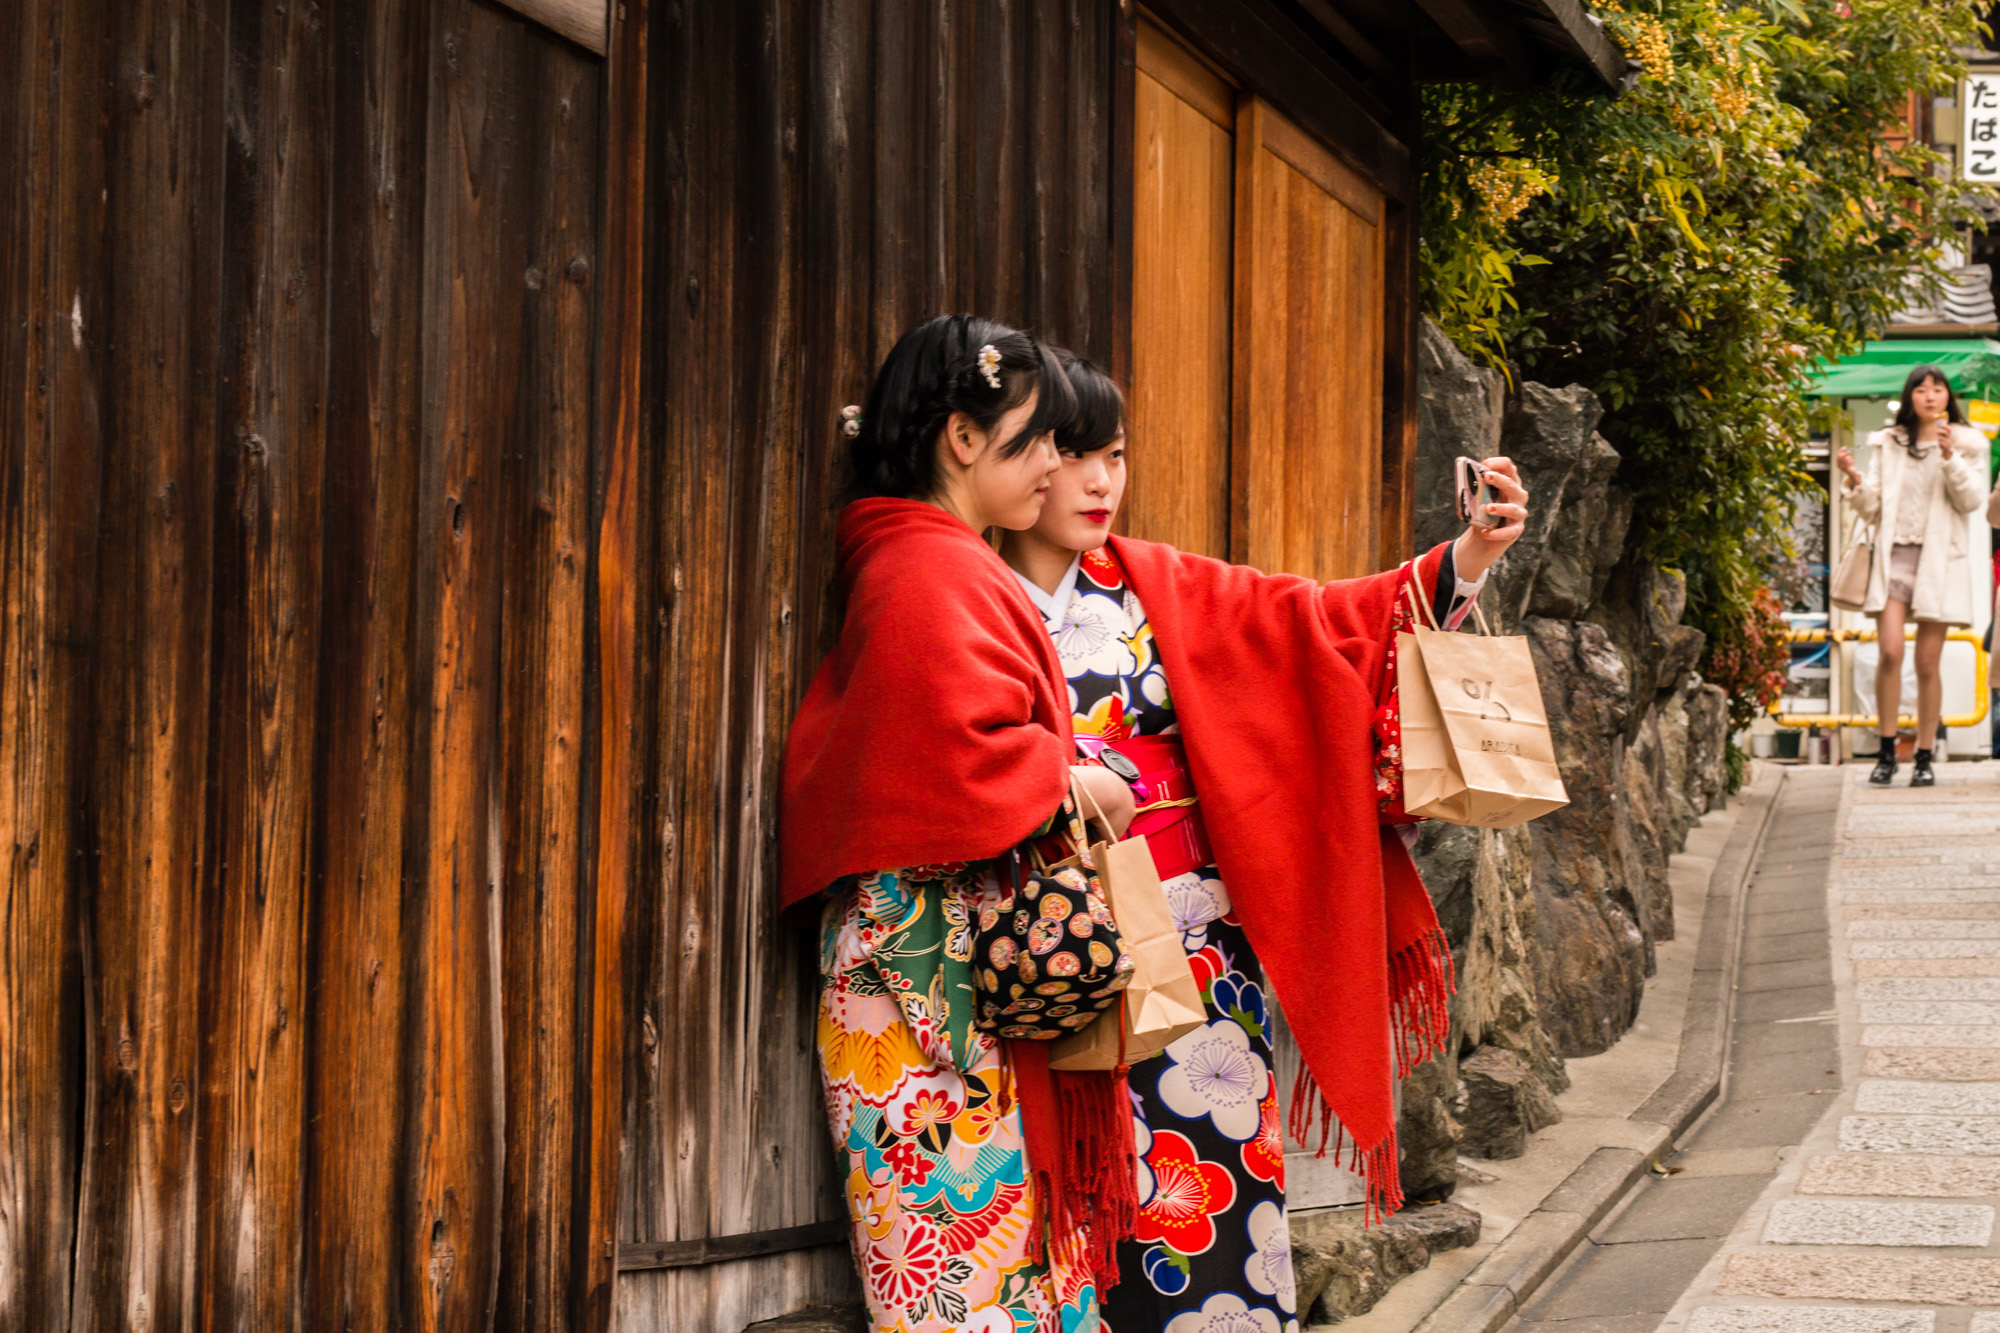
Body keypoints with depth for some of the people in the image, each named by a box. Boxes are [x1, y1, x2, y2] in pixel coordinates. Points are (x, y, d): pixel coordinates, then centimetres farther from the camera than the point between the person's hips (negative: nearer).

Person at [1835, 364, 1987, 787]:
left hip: (1939, 559, -1)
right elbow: (1873, 509, 12)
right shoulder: (1888, 444, 14)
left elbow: (1971, 500, -3)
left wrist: (1950, 457, -15)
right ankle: (1886, 751, -7)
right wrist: (1854, 479, -6)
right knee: (1889, 652, -15)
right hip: (1894, 554, 1)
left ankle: (1924, 758, 6)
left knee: (1927, 664, -2)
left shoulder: (1963, 443, 10)